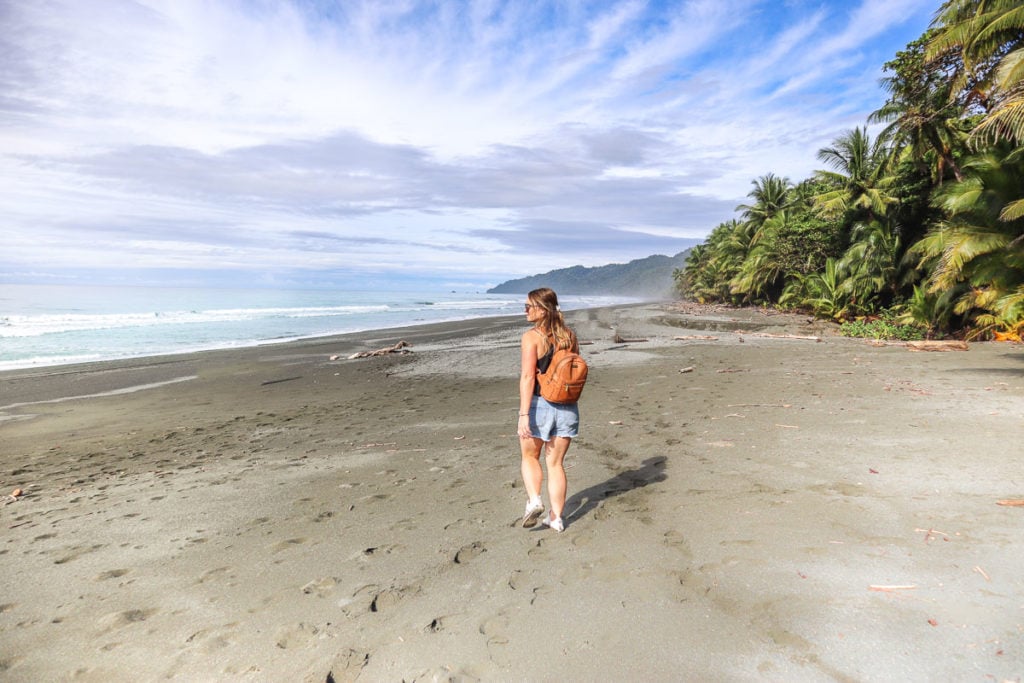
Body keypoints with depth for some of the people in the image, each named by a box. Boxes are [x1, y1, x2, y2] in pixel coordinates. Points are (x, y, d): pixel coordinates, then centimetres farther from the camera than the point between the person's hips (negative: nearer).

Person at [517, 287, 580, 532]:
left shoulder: (531, 337, -12)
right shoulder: (569, 336, 5)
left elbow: (528, 376, -18)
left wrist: (523, 415, -19)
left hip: (538, 404, -4)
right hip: (567, 408, 5)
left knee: (529, 457, 19)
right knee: (555, 463, 13)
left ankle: (534, 500, 1)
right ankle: (556, 517, 17)